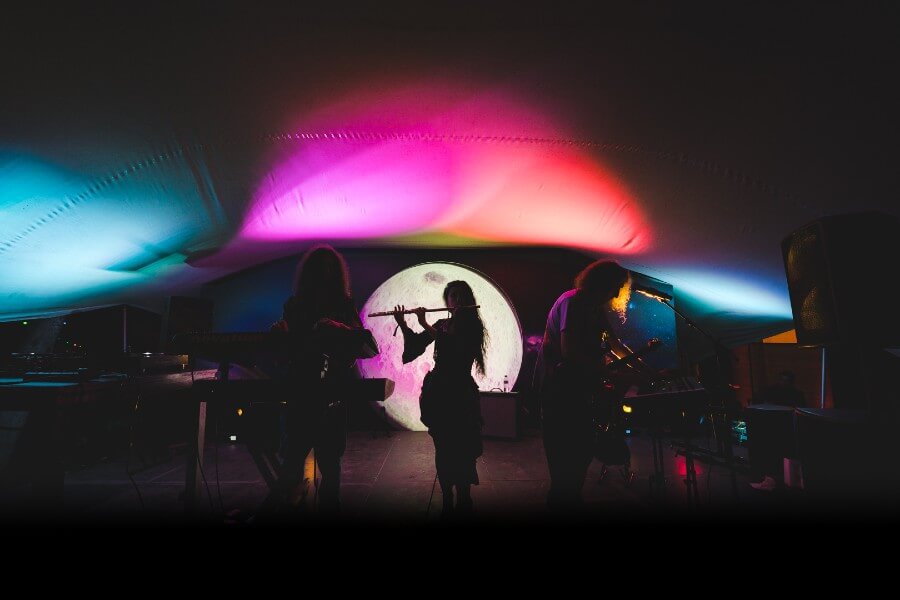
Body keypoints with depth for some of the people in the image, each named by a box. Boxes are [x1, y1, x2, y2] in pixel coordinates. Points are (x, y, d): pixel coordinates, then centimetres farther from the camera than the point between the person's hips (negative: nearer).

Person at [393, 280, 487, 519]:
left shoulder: (473, 326, -1)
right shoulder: (441, 325, 14)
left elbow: (454, 347, -18)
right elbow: (416, 345, 6)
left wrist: (425, 325, -16)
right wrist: (403, 325, -8)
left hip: (460, 394, -4)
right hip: (436, 392, 4)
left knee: (460, 451, -5)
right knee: (442, 450, 8)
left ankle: (464, 503, 7)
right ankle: (447, 501, 19)